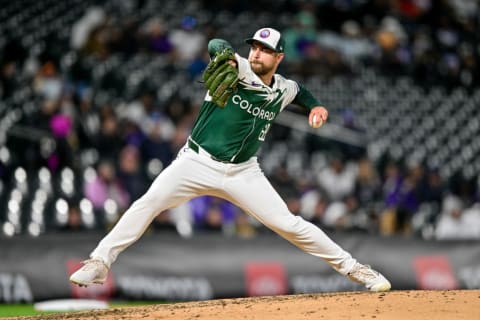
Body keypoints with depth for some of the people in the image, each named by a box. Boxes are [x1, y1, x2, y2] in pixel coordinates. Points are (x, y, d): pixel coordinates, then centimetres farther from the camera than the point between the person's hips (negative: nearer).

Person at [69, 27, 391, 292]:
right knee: (149, 203, -22)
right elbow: (215, 46, -34)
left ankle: (351, 266, 11)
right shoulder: (238, 70, -11)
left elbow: (298, 89, 31)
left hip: (242, 173, 3)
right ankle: (100, 262, -16)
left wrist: (315, 105, 10)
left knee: (288, 223, -3)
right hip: (197, 162, -3)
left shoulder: (282, 91, 4)